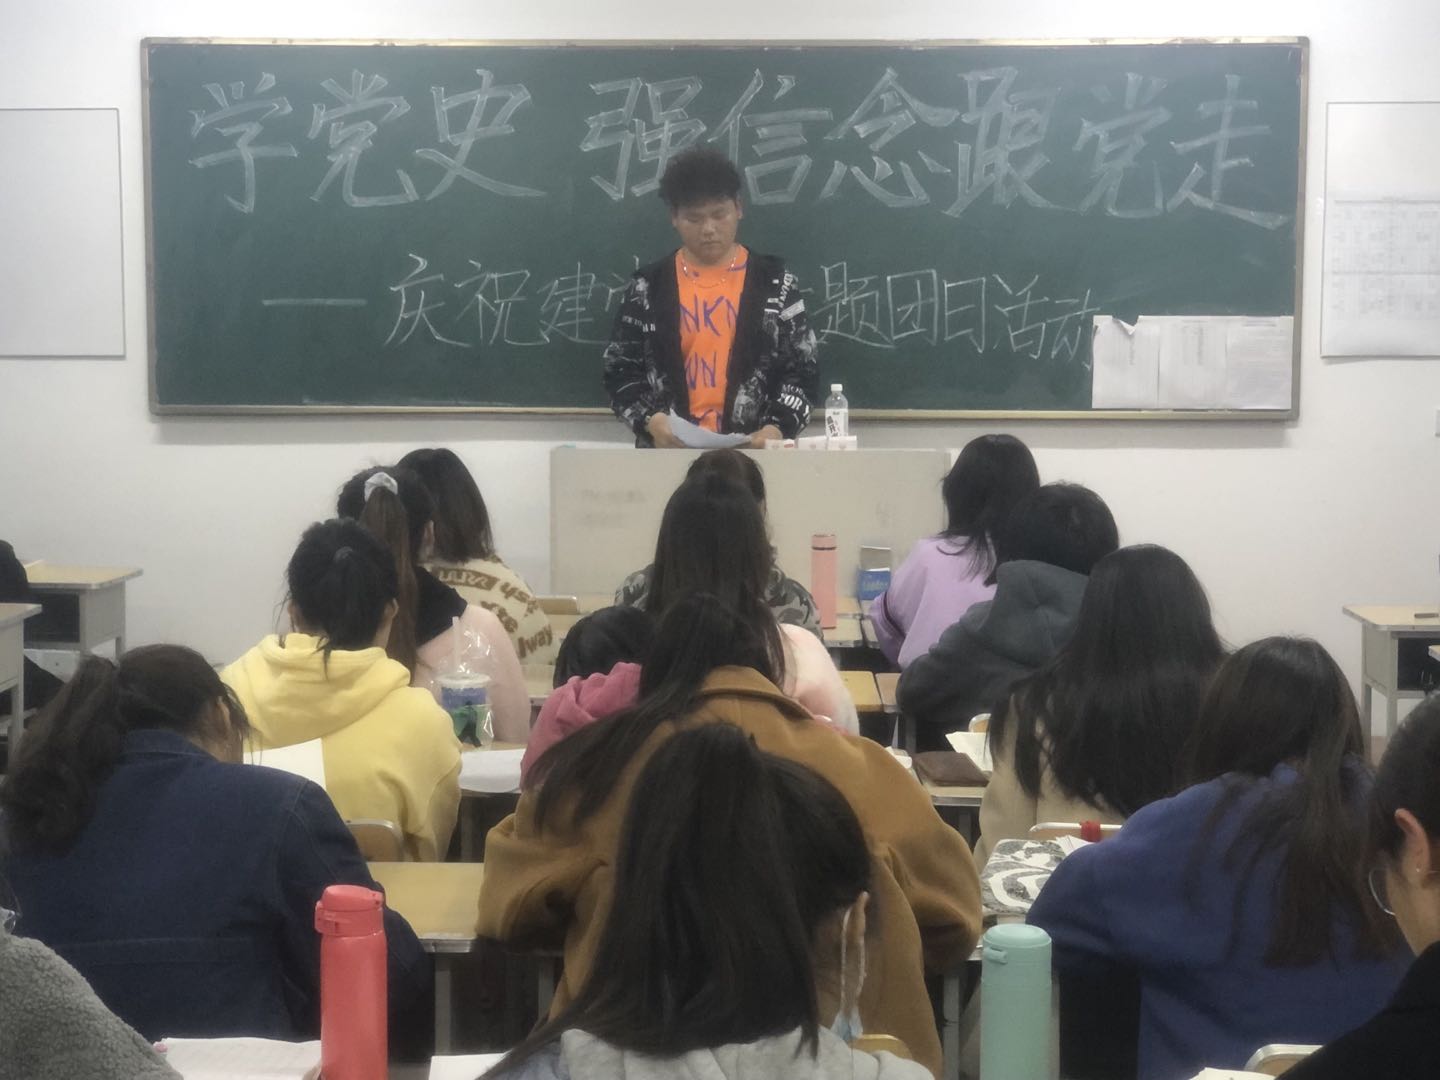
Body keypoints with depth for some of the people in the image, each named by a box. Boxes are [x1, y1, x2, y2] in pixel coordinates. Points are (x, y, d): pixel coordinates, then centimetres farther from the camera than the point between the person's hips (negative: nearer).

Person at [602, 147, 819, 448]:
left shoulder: (775, 283, 5)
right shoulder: (647, 287, 6)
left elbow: (802, 370, 5)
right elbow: (619, 371, 7)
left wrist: (777, 427, -12)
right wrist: (650, 420, -12)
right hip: (670, 455, 0)